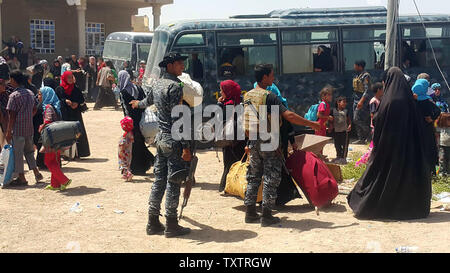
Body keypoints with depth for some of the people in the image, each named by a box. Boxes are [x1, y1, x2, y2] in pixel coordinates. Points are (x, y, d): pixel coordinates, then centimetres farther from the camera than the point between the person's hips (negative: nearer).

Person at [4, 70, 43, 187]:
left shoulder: (14, 95, -14)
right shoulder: (30, 93, 7)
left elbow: (12, 115, -15)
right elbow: (34, 110, 14)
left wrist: (8, 132, -11)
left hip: (18, 129, -7)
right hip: (29, 128, 7)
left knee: (17, 153, 3)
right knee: (29, 151, 19)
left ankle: (21, 178, 8)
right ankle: (36, 173, 16)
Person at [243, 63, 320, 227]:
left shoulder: (247, 96, 8)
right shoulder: (269, 97, -15)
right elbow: (289, 116, -22)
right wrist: (311, 124, -13)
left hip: (253, 142, 7)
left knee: (254, 177, 14)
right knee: (271, 178, 0)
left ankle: (250, 213, 18)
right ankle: (266, 216, 2)